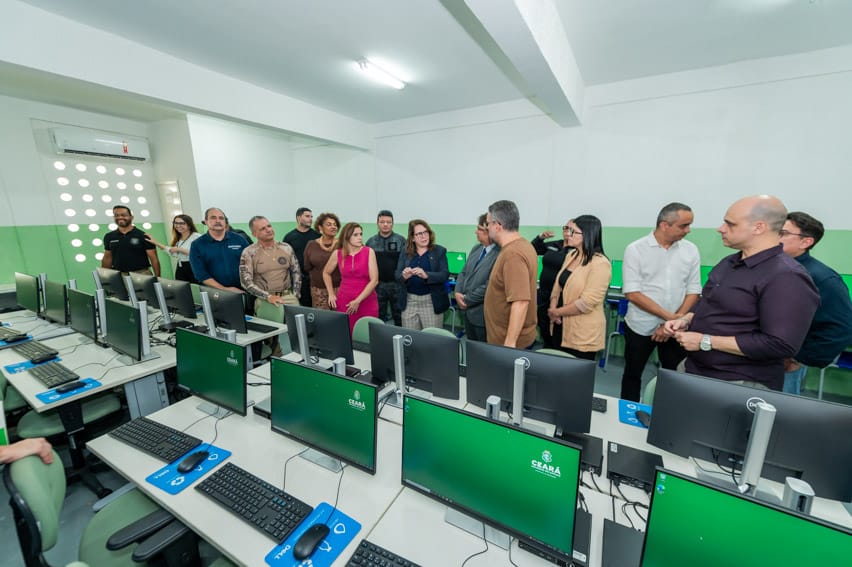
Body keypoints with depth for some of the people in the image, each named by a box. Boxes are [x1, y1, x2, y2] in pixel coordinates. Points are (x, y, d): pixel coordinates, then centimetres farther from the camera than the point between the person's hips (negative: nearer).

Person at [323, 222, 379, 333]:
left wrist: (358, 301, -12)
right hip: (344, 302, 2)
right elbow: (326, 273, 18)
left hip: (367, 302, -1)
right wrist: (331, 294, 10)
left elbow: (374, 280, -9)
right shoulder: (338, 253, 1)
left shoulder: (369, 252, -5)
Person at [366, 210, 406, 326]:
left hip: (397, 284, -2)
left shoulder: (401, 240, -2)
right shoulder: (371, 242, 5)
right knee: (379, 316, 14)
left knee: (399, 316, 9)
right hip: (378, 284, 2)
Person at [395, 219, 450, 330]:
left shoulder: (439, 251, -1)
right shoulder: (405, 253, 7)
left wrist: (426, 275, -27)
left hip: (431, 302, -2)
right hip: (409, 302, 3)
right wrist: (404, 276, -23)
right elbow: (397, 276, 1)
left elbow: (445, 275, -10)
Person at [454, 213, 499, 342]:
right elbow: (464, 272, 11)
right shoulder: (476, 249, 7)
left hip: (483, 315, -8)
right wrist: (458, 293, -7)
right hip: (469, 311, 8)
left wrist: (467, 300, -15)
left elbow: (489, 286, -26)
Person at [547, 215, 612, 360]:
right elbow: (558, 285, 11)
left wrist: (556, 312, -13)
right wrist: (552, 308, -6)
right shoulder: (571, 255, 8)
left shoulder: (600, 264, -17)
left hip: (583, 335, -7)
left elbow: (587, 303, -22)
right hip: (562, 327, 7)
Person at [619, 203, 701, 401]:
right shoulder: (636, 249, -9)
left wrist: (675, 321, -10)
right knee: (632, 374, 11)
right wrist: (670, 317, -17)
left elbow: (693, 291, 2)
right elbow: (632, 293, -14)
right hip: (640, 326, -2)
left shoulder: (691, 250, 2)